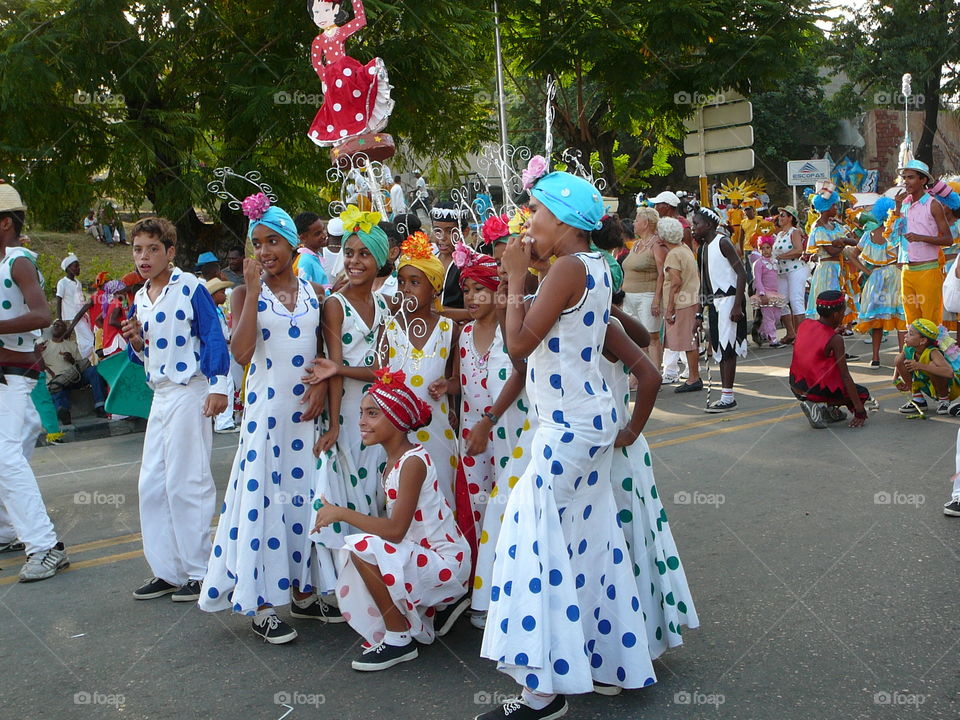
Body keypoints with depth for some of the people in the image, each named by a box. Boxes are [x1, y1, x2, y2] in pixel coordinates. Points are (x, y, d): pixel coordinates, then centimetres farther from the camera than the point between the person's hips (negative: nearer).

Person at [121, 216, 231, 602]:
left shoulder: (190, 287, -9)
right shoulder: (139, 298, 13)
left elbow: (214, 337, -12)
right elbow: (143, 356, 19)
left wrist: (218, 385, -17)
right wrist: (134, 341, -2)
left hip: (190, 392, -8)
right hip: (160, 395, 8)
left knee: (186, 482, -4)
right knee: (152, 484, 9)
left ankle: (199, 570, 10)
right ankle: (168, 570, 21)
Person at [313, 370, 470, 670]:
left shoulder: (413, 461, -21)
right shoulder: (393, 461, 8)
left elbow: (395, 530, -27)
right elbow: (393, 525, 6)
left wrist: (341, 513, -20)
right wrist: (338, 513, 0)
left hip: (447, 564, -10)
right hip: (424, 556, 10)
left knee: (363, 547, -25)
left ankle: (400, 640, -9)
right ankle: (426, 617, 20)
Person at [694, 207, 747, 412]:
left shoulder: (722, 243, -11)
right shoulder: (704, 247, 14)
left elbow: (742, 274, -16)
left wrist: (737, 305, -22)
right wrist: (706, 304, 14)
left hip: (727, 299, -9)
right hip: (713, 301, 9)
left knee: (727, 347, -7)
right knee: (719, 347, 10)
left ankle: (728, 397, -4)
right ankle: (725, 395, 16)